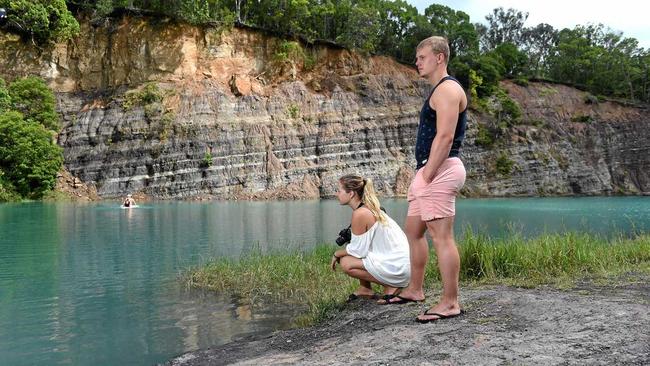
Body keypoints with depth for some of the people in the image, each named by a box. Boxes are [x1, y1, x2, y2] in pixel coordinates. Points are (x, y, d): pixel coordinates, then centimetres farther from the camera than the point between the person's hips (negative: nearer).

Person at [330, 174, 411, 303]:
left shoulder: (360, 214, -19)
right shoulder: (369, 208, 10)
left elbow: (357, 250, -14)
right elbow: (362, 245, 14)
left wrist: (336, 254, 2)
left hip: (396, 267, -10)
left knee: (346, 263, -11)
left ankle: (390, 286, -3)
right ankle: (365, 288, 18)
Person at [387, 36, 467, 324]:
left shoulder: (447, 89, -11)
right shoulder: (439, 91, 22)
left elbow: (445, 136, -21)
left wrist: (427, 174, -21)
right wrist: (423, 174, 17)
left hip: (440, 170, -11)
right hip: (431, 171, 11)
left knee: (441, 236, -10)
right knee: (412, 230, 17)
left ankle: (450, 303, -5)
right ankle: (415, 290, 28)